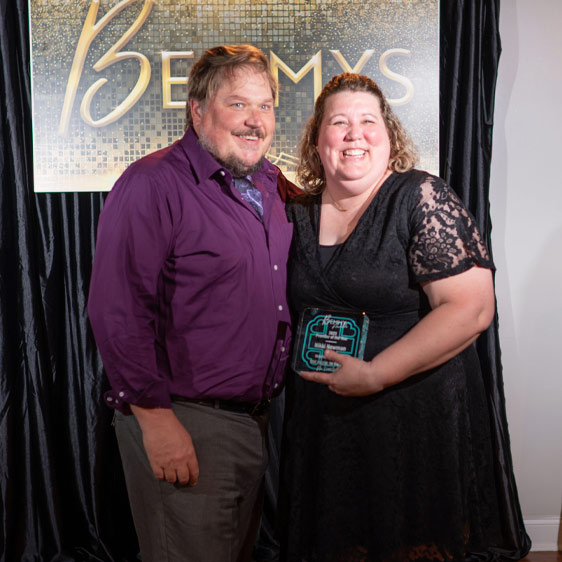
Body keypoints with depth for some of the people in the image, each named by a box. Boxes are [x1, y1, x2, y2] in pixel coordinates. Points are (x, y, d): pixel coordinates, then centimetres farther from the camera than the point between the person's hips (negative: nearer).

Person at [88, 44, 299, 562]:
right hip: (182, 425, -8)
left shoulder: (272, 185, 9)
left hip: (257, 417, 8)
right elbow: (116, 311, -19)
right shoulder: (152, 185, -15)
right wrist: (155, 418, -20)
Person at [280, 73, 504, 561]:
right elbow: (286, 307, 20)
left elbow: (471, 309, -19)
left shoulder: (422, 198, -11)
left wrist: (373, 375, -21)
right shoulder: (298, 214, 6)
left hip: (415, 422, -5)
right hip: (323, 423, 5)